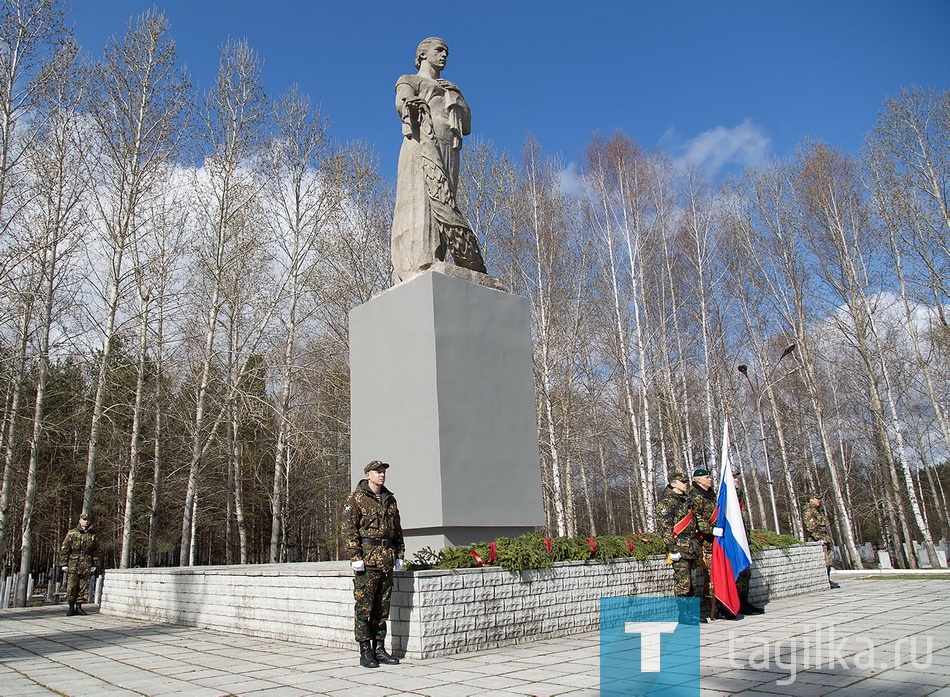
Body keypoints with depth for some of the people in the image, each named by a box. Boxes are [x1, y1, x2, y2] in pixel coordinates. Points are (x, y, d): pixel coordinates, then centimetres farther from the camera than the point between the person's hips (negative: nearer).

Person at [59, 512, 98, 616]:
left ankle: (79, 607, 13)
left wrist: (94, 564, 10)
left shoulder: (92, 535, 10)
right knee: (71, 587, -1)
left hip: (86, 567, 2)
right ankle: (71, 607, 10)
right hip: (73, 565, -2)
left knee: (83, 588, 4)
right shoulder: (72, 533, 2)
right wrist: (64, 564, -4)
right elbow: (64, 549, 2)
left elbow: (96, 551, 15)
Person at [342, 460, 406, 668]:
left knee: (382, 608, 11)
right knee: (364, 607, -2)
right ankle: (365, 652, 6)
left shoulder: (390, 499, 16)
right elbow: (349, 529, -9)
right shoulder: (356, 498, -3)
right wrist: (355, 557, -16)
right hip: (367, 559, -6)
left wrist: (399, 555, 14)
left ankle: (379, 649, 19)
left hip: (387, 561, 6)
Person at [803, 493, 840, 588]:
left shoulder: (820, 510, 22)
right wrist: (819, 538, -25)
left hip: (826, 539, 10)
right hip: (817, 540, -10)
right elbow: (811, 527, -19)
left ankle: (828, 580, 18)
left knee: (828, 561, 11)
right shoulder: (808, 511, -10)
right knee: (823, 562, -12)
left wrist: (829, 539, 24)